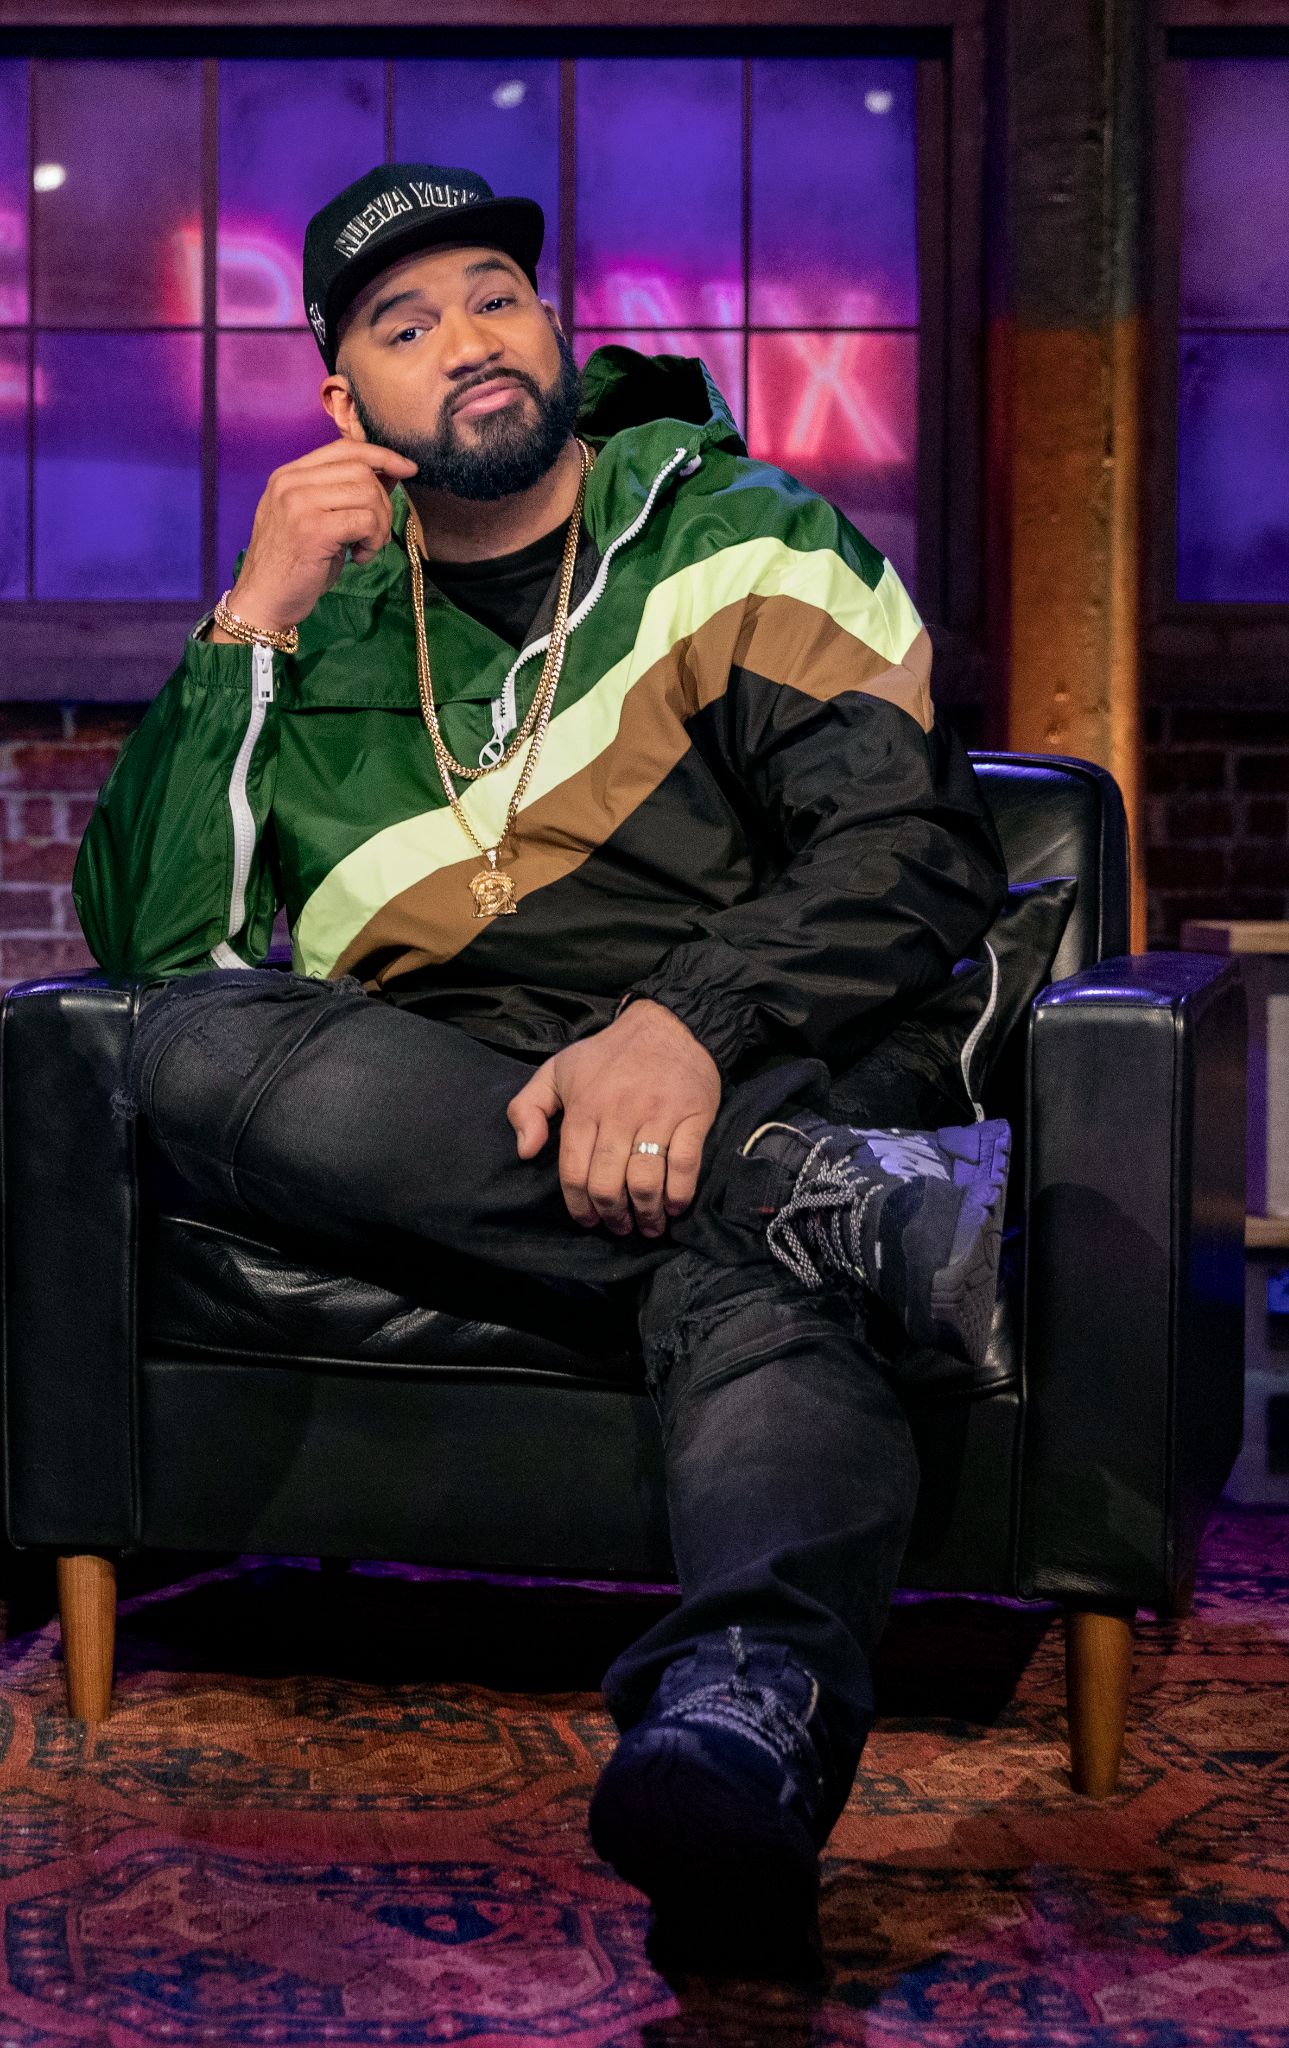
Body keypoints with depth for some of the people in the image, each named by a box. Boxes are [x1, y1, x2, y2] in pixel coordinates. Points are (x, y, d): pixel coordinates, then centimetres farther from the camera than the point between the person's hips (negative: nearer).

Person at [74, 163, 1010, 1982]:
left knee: (760, 1276, -37)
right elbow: (144, 938, 8)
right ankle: (860, 1206, -33)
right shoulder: (325, 639, 19)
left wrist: (691, 1023, -22)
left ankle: (748, 1706, -67)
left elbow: (917, 842, -3)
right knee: (201, 1049, -28)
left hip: (745, 1086, -2)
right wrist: (250, 628, -2)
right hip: (430, 1140, 3)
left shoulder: (739, 538, 12)